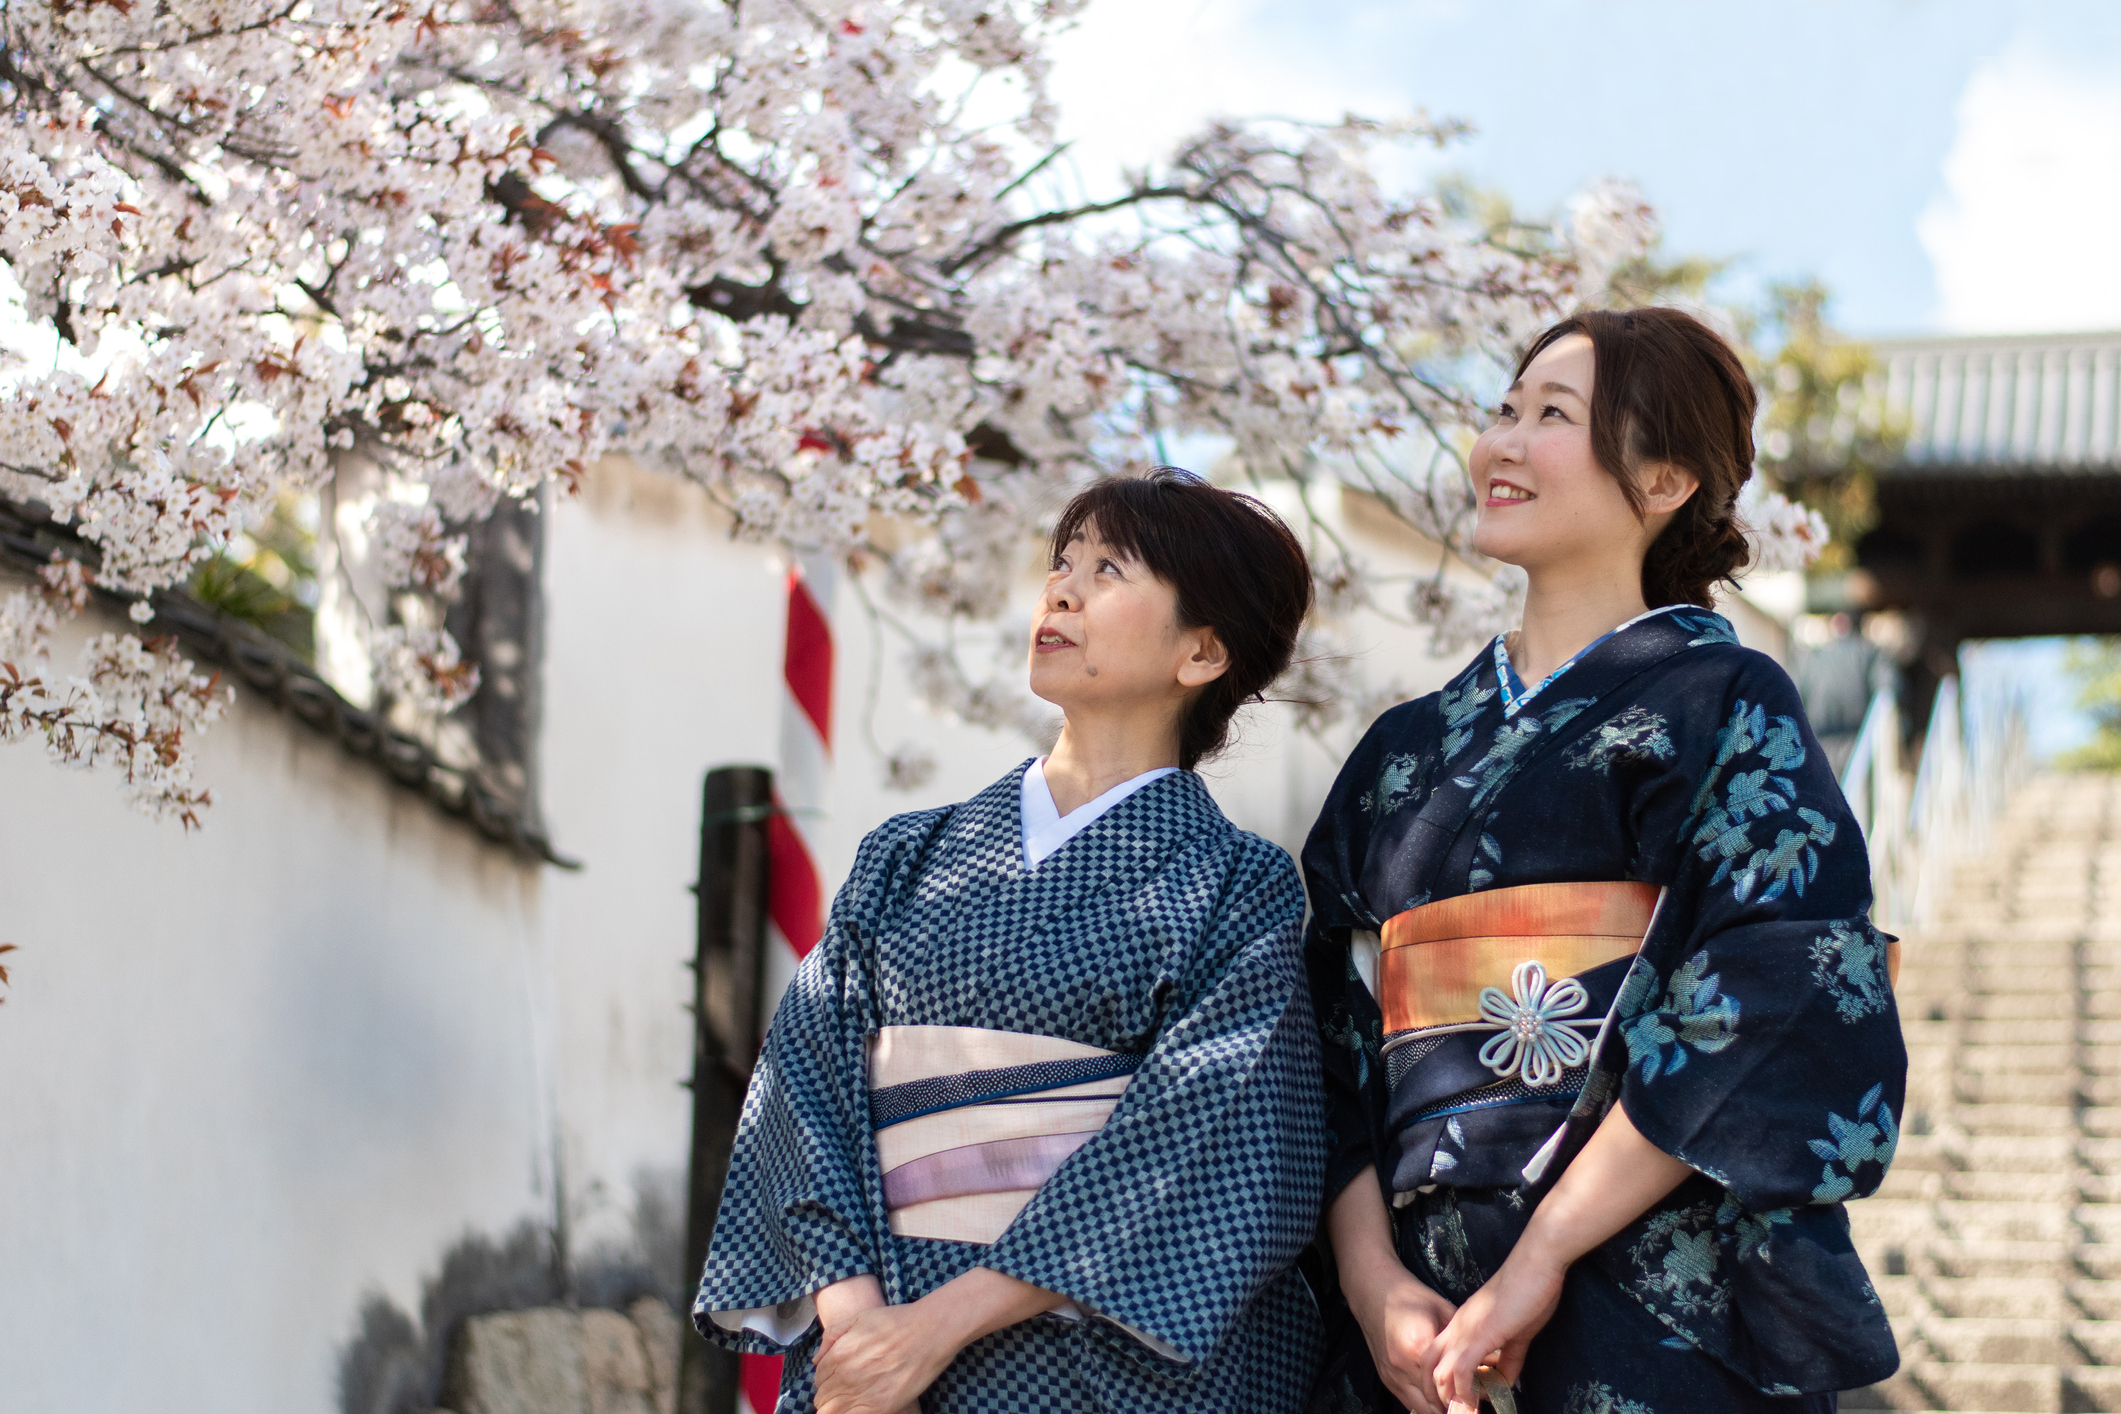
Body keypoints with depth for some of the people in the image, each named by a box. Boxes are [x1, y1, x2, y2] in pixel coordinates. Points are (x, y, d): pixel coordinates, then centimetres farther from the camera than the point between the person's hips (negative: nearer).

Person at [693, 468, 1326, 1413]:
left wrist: (939, 1323, -17)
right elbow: (808, 1070, 3)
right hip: (884, 1332, 3)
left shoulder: (1235, 891, 0)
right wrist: (851, 1303, -14)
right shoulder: (907, 860, 12)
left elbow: (1200, 1141, -11)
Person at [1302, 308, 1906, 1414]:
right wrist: (1374, 1283, -7)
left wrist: (1541, 1252, -17)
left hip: (1655, 1317, -4)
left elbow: (1775, 1028, -12)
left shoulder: (1722, 706, 0)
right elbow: (1336, 1049, 10)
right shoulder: (1405, 751, 15)